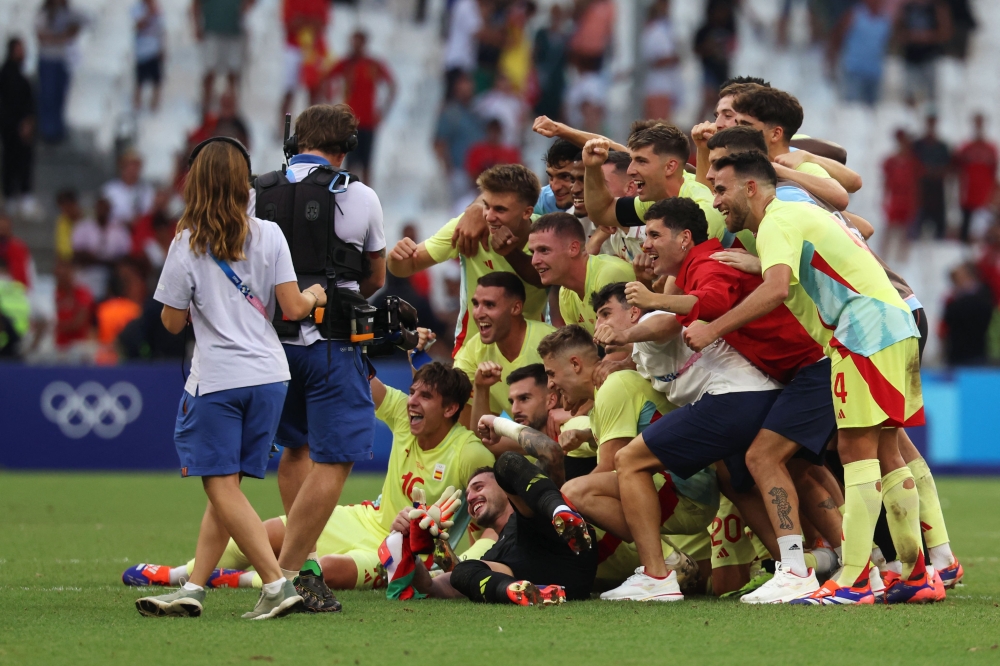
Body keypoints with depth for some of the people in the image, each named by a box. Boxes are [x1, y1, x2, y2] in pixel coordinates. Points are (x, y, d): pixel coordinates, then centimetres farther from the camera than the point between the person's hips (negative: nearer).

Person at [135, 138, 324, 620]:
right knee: (226, 488, 11)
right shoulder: (268, 236, 0)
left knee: (223, 487, -2)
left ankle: (277, 583, -14)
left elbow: (173, 322, -1)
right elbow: (292, 308, -3)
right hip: (268, 376, 4)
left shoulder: (187, 244, -5)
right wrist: (314, 295, 18)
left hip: (216, 379, -4)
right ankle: (193, 589, 12)